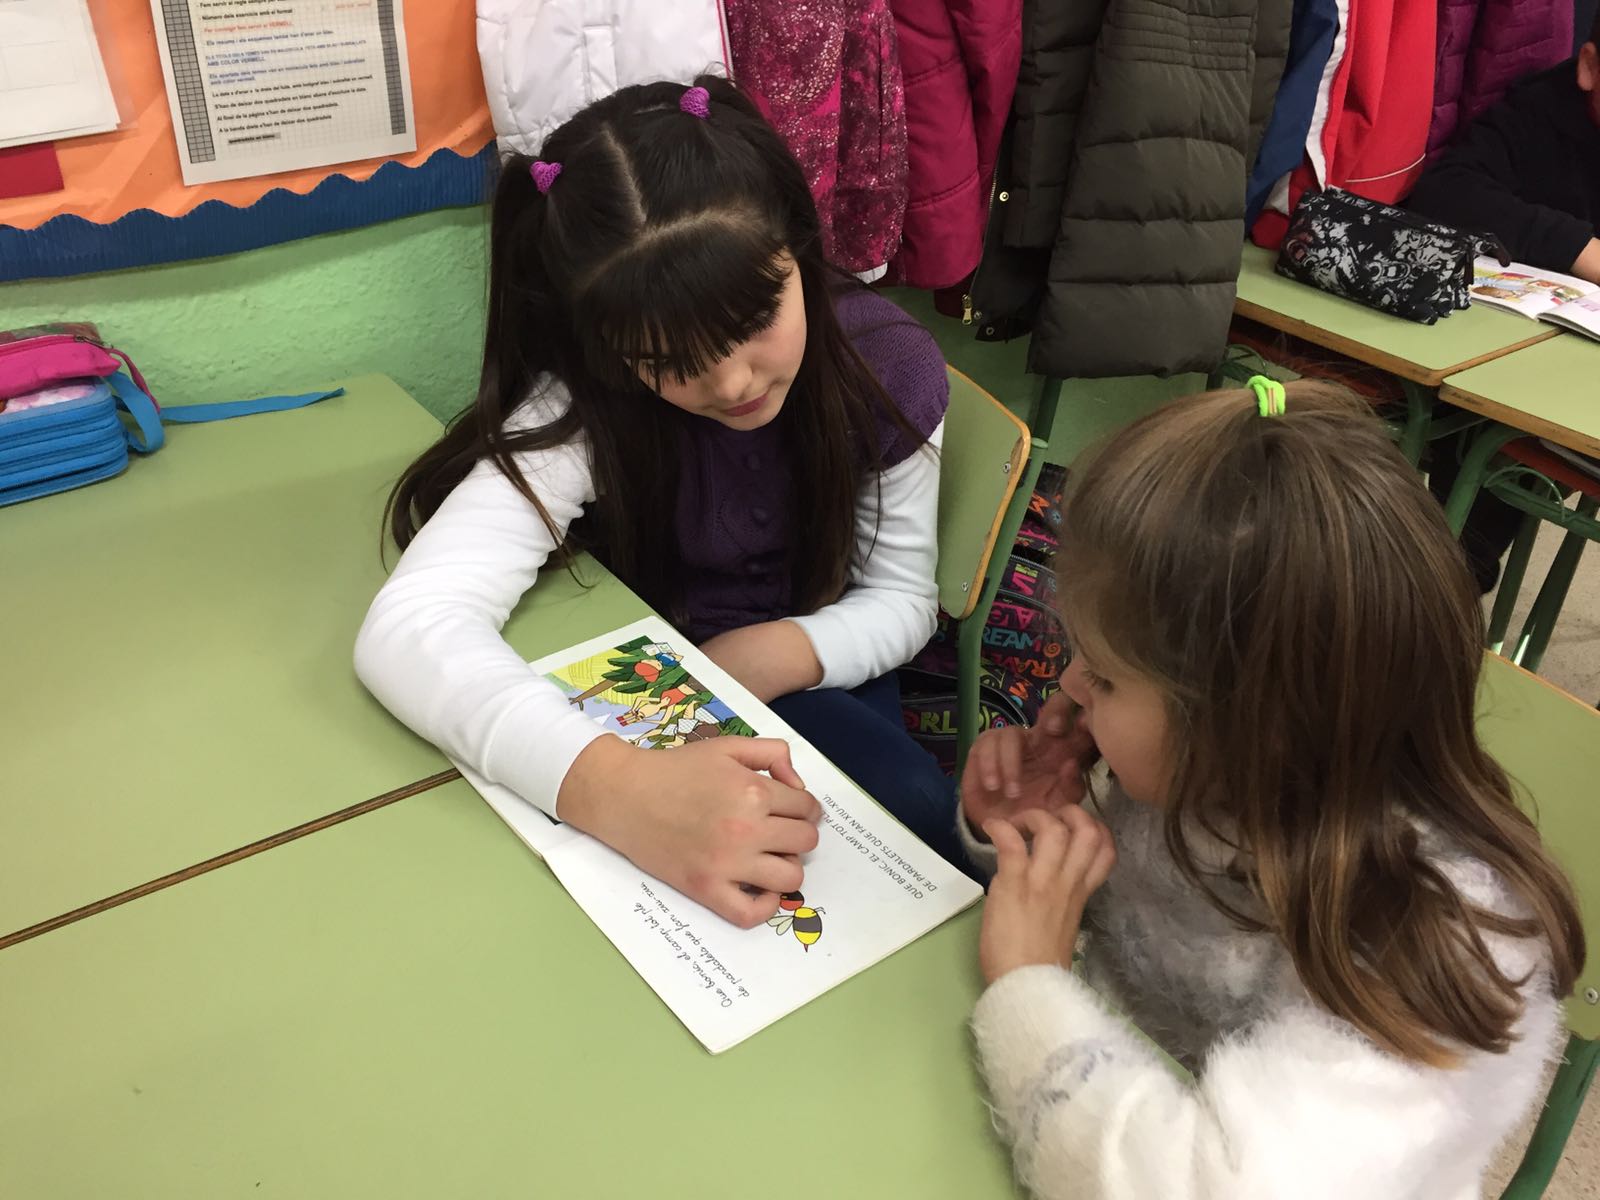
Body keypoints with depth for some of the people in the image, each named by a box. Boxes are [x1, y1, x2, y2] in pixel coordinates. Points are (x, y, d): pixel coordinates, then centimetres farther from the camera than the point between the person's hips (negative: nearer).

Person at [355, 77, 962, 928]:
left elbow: (901, 598, -5)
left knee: (922, 821, -26)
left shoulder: (889, 368, -18)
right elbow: (409, 627, -40)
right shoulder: (584, 408, -26)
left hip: (808, 685, 3)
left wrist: (783, 653, -27)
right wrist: (614, 785, -58)